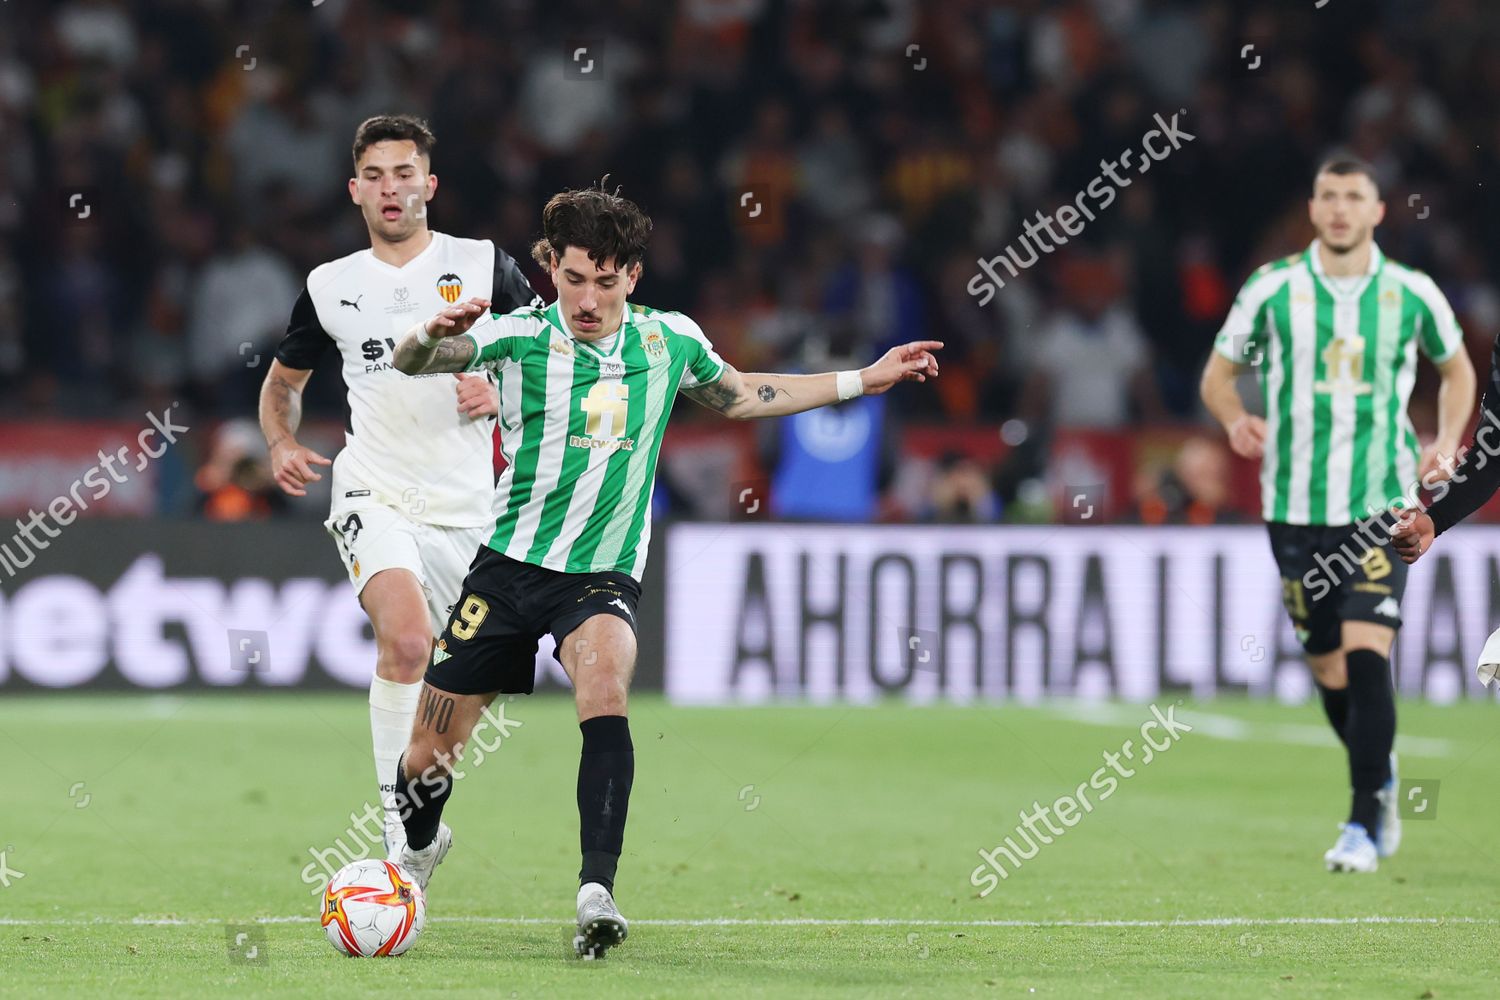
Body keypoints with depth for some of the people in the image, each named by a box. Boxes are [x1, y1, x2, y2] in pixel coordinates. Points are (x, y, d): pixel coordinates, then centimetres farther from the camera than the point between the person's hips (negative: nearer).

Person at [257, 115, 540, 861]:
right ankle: (397, 823, -24)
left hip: (466, 508, 1)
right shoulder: (329, 286, 8)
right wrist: (282, 445, 2)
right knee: (406, 639, -27)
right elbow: (282, 381, 22)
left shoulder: (484, 266, 2)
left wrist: (502, 393, -13)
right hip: (374, 497, -1)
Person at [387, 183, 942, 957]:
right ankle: (420, 845, 40)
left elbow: (738, 397, 23)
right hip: (510, 565, 0)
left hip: (604, 575, 1)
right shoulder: (520, 335, -8)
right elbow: (410, 363, -22)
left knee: (605, 686, -33)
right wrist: (434, 334, -47)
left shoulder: (670, 341, 3)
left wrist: (863, 381, 23)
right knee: (428, 758, 4)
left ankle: (597, 892, -38)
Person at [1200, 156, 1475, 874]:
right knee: (1327, 664, 7)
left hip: (1382, 503, -2)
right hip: (1296, 507, 2)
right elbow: (1219, 372, 10)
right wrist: (1235, 419, -12)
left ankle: (1364, 823, -15)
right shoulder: (1273, 289, -1)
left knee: (1366, 652, -17)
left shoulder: (1412, 294, 0)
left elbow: (1456, 367, 19)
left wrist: (1447, 441, 3)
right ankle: (1380, 776, 36)